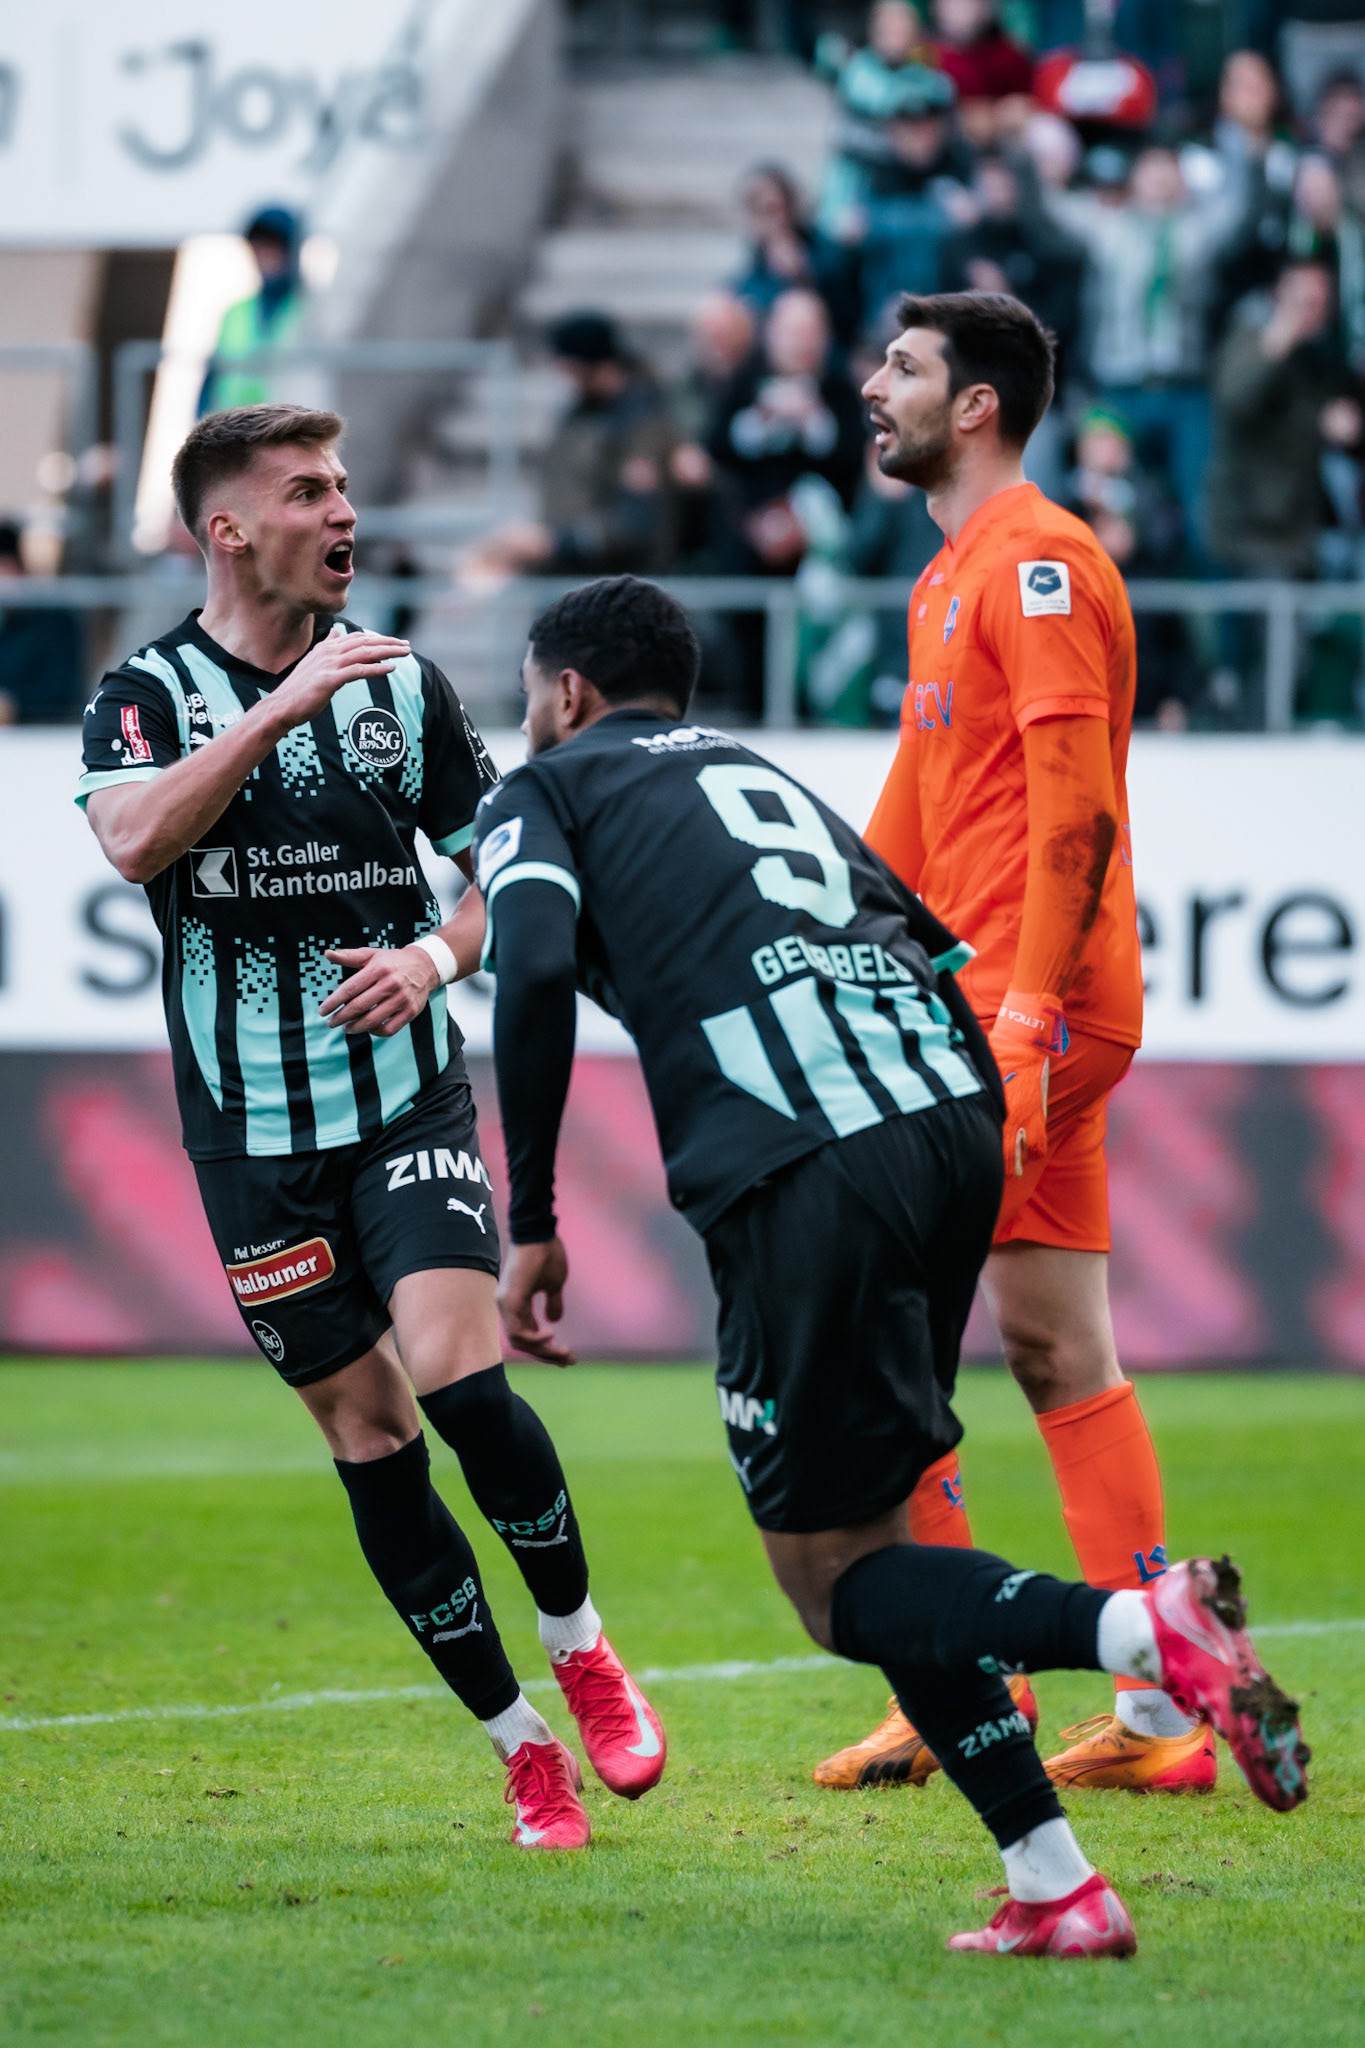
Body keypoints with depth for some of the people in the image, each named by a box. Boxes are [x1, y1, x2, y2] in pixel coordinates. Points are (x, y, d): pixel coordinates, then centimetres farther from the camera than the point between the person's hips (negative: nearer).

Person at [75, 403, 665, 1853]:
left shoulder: (402, 682, 5)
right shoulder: (149, 692, -3)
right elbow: (133, 840, -24)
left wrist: (435, 956, -8)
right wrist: (281, 707, -29)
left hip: (406, 1096, 1)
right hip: (251, 1132, 0)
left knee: (456, 1372, -19)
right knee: (365, 1432, 0)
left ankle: (579, 1648, 5)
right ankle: (521, 1746, 10)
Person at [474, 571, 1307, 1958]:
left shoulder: (544, 794, 14)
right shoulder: (763, 776, 32)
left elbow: (535, 966, -6)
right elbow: (942, 957, 26)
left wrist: (531, 1226, -2)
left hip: (803, 1171, -6)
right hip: (957, 1125, 6)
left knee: (832, 1577, 3)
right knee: (865, 1520, 18)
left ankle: (1144, 1627, -22)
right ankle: (1049, 1893, 8)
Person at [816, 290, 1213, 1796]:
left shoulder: (1038, 563, -11)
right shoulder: (953, 578, 20)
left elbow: (1078, 812, -19)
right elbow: (909, 825, 26)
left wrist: (1022, 1024, -24)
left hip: (1033, 1005, -10)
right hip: (985, 1011, 10)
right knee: (1059, 1356, 7)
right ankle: (1159, 1717, 6)